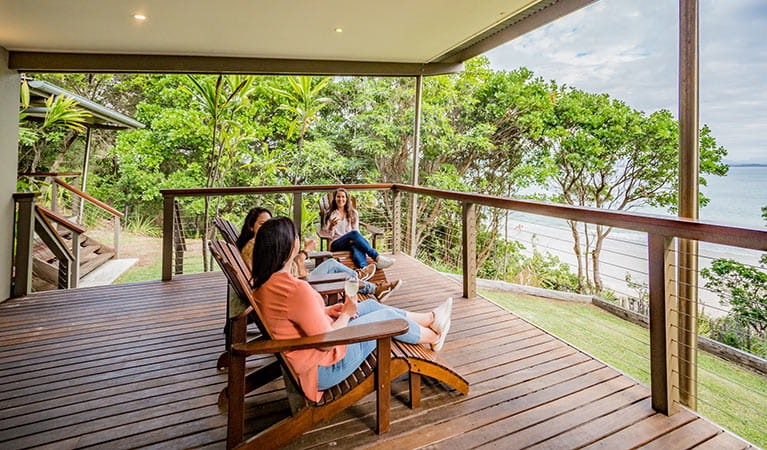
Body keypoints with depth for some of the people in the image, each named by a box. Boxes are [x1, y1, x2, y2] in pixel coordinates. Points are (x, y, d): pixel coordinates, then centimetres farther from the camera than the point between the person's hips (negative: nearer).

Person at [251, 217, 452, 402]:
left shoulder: (262, 283, -5)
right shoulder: (296, 290, -36)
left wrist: (326, 311, 3)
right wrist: (346, 314, -12)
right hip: (324, 369, -9)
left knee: (371, 305, 15)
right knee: (388, 316, 3)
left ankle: (430, 318, 34)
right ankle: (434, 337, 33)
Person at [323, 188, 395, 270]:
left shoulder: (353, 213, 19)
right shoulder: (330, 214, 13)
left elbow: (356, 229, 12)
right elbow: (328, 234, 3)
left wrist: (354, 240, -10)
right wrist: (332, 225, -19)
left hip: (352, 242, 2)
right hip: (336, 244, -2)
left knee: (356, 246, -39)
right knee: (354, 233, -35)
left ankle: (364, 268, -70)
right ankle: (377, 257, -49)